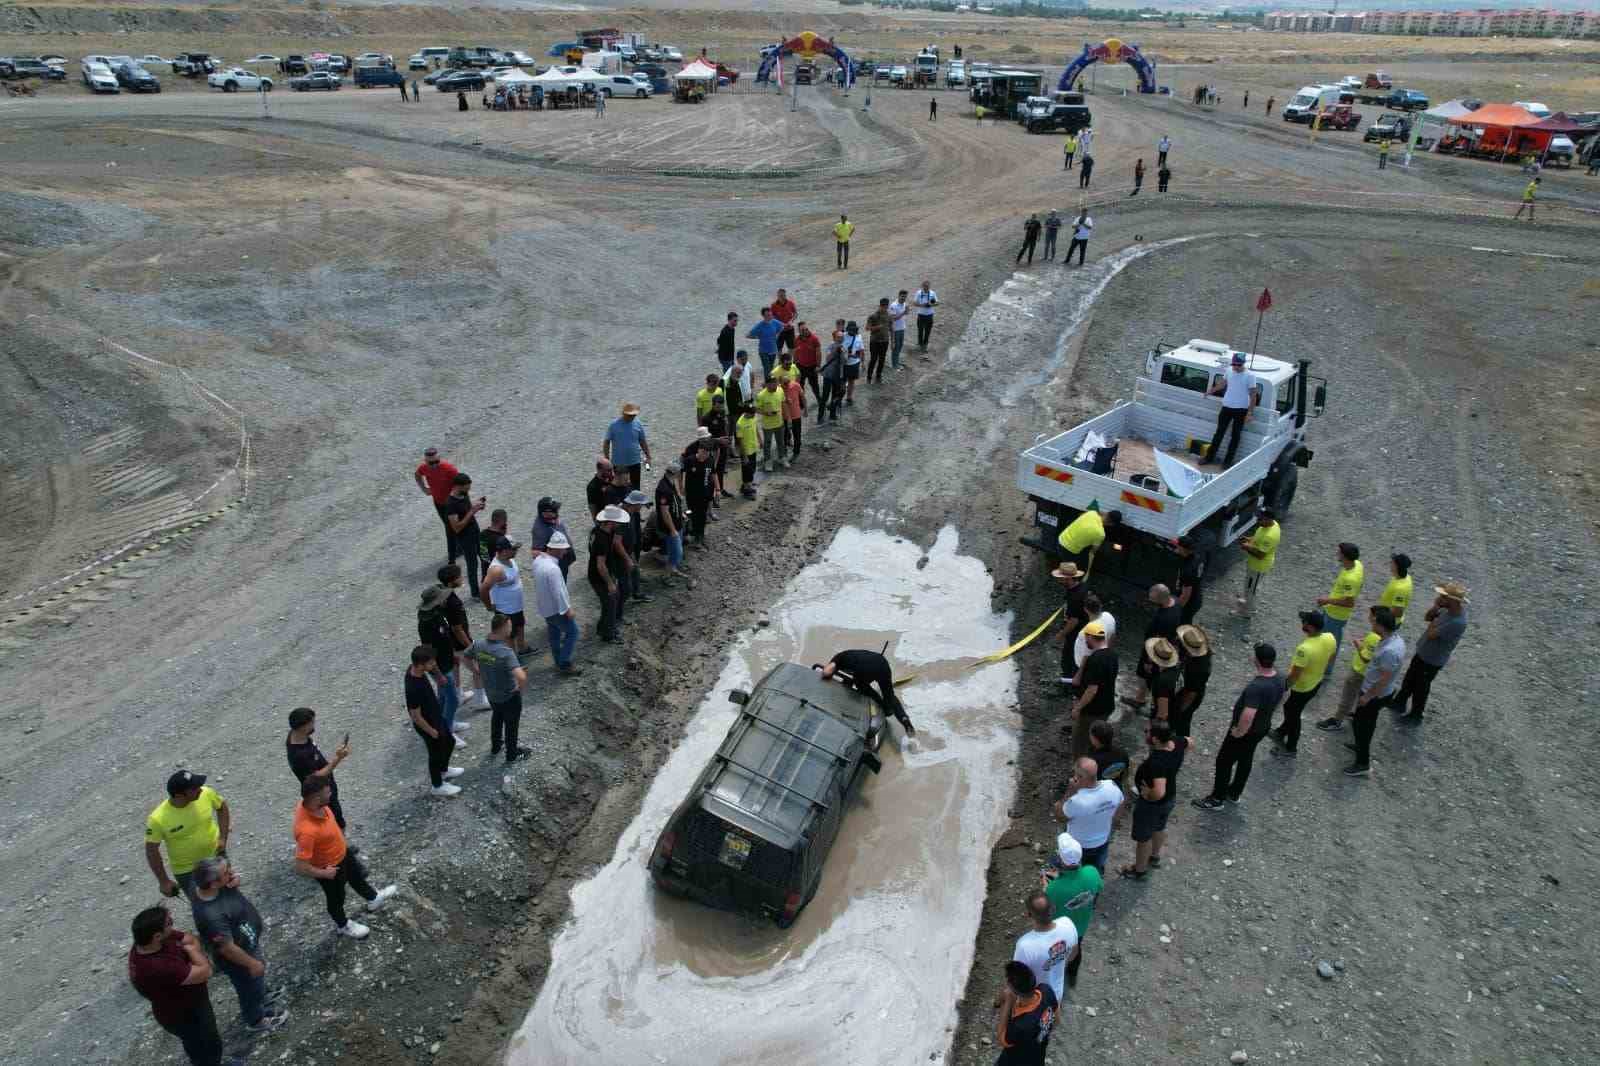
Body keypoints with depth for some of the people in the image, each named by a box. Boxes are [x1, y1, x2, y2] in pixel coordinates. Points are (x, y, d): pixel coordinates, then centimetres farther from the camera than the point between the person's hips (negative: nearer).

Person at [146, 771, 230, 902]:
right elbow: (151, 850, -16)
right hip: (187, 870, -3)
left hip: (216, 856, 3)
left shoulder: (206, 794, -23)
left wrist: (223, 837, -7)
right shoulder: (158, 819, -30)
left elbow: (222, 806, -1)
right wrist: (164, 881, -9)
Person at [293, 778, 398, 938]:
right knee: (336, 898, 24)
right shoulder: (307, 830, -46)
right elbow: (300, 867, -39)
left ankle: (373, 899, 60)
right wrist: (324, 873, -22)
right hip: (329, 867, -7)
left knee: (356, 876, 32)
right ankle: (343, 925, 53)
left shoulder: (309, 802, -22)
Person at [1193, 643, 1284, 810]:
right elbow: (1280, 699, 11)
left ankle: (1217, 799, 26)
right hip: (1263, 727, 8)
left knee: (1224, 761, 11)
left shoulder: (1256, 687, -38)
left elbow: (1247, 717, -44)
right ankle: (1234, 794, 45)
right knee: (1246, 759, 26)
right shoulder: (1279, 679, -11)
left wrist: (1239, 732, -26)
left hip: (1246, 731, -8)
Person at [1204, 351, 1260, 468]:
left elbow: (1253, 395, -12)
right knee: (1219, 433, 11)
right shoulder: (1229, 371, 0)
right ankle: (1210, 456, 20)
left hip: (1241, 410, -4)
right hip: (1226, 407, 4)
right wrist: (1210, 392, 28)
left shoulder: (1250, 376, -14)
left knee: (1235, 436, 7)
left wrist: (1250, 411, -17)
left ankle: (1228, 461, 14)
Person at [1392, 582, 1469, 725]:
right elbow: (1427, 618, 3)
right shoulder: (1449, 609, -10)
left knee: (1421, 687, 14)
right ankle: (1400, 702, 49)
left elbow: (1431, 635, -32)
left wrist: (1436, 617, -23)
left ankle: (1416, 715, 36)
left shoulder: (1458, 622, -36)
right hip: (1423, 652, 8)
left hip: (1432, 660, -8)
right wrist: (1435, 607, -15)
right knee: (1409, 678, 27)